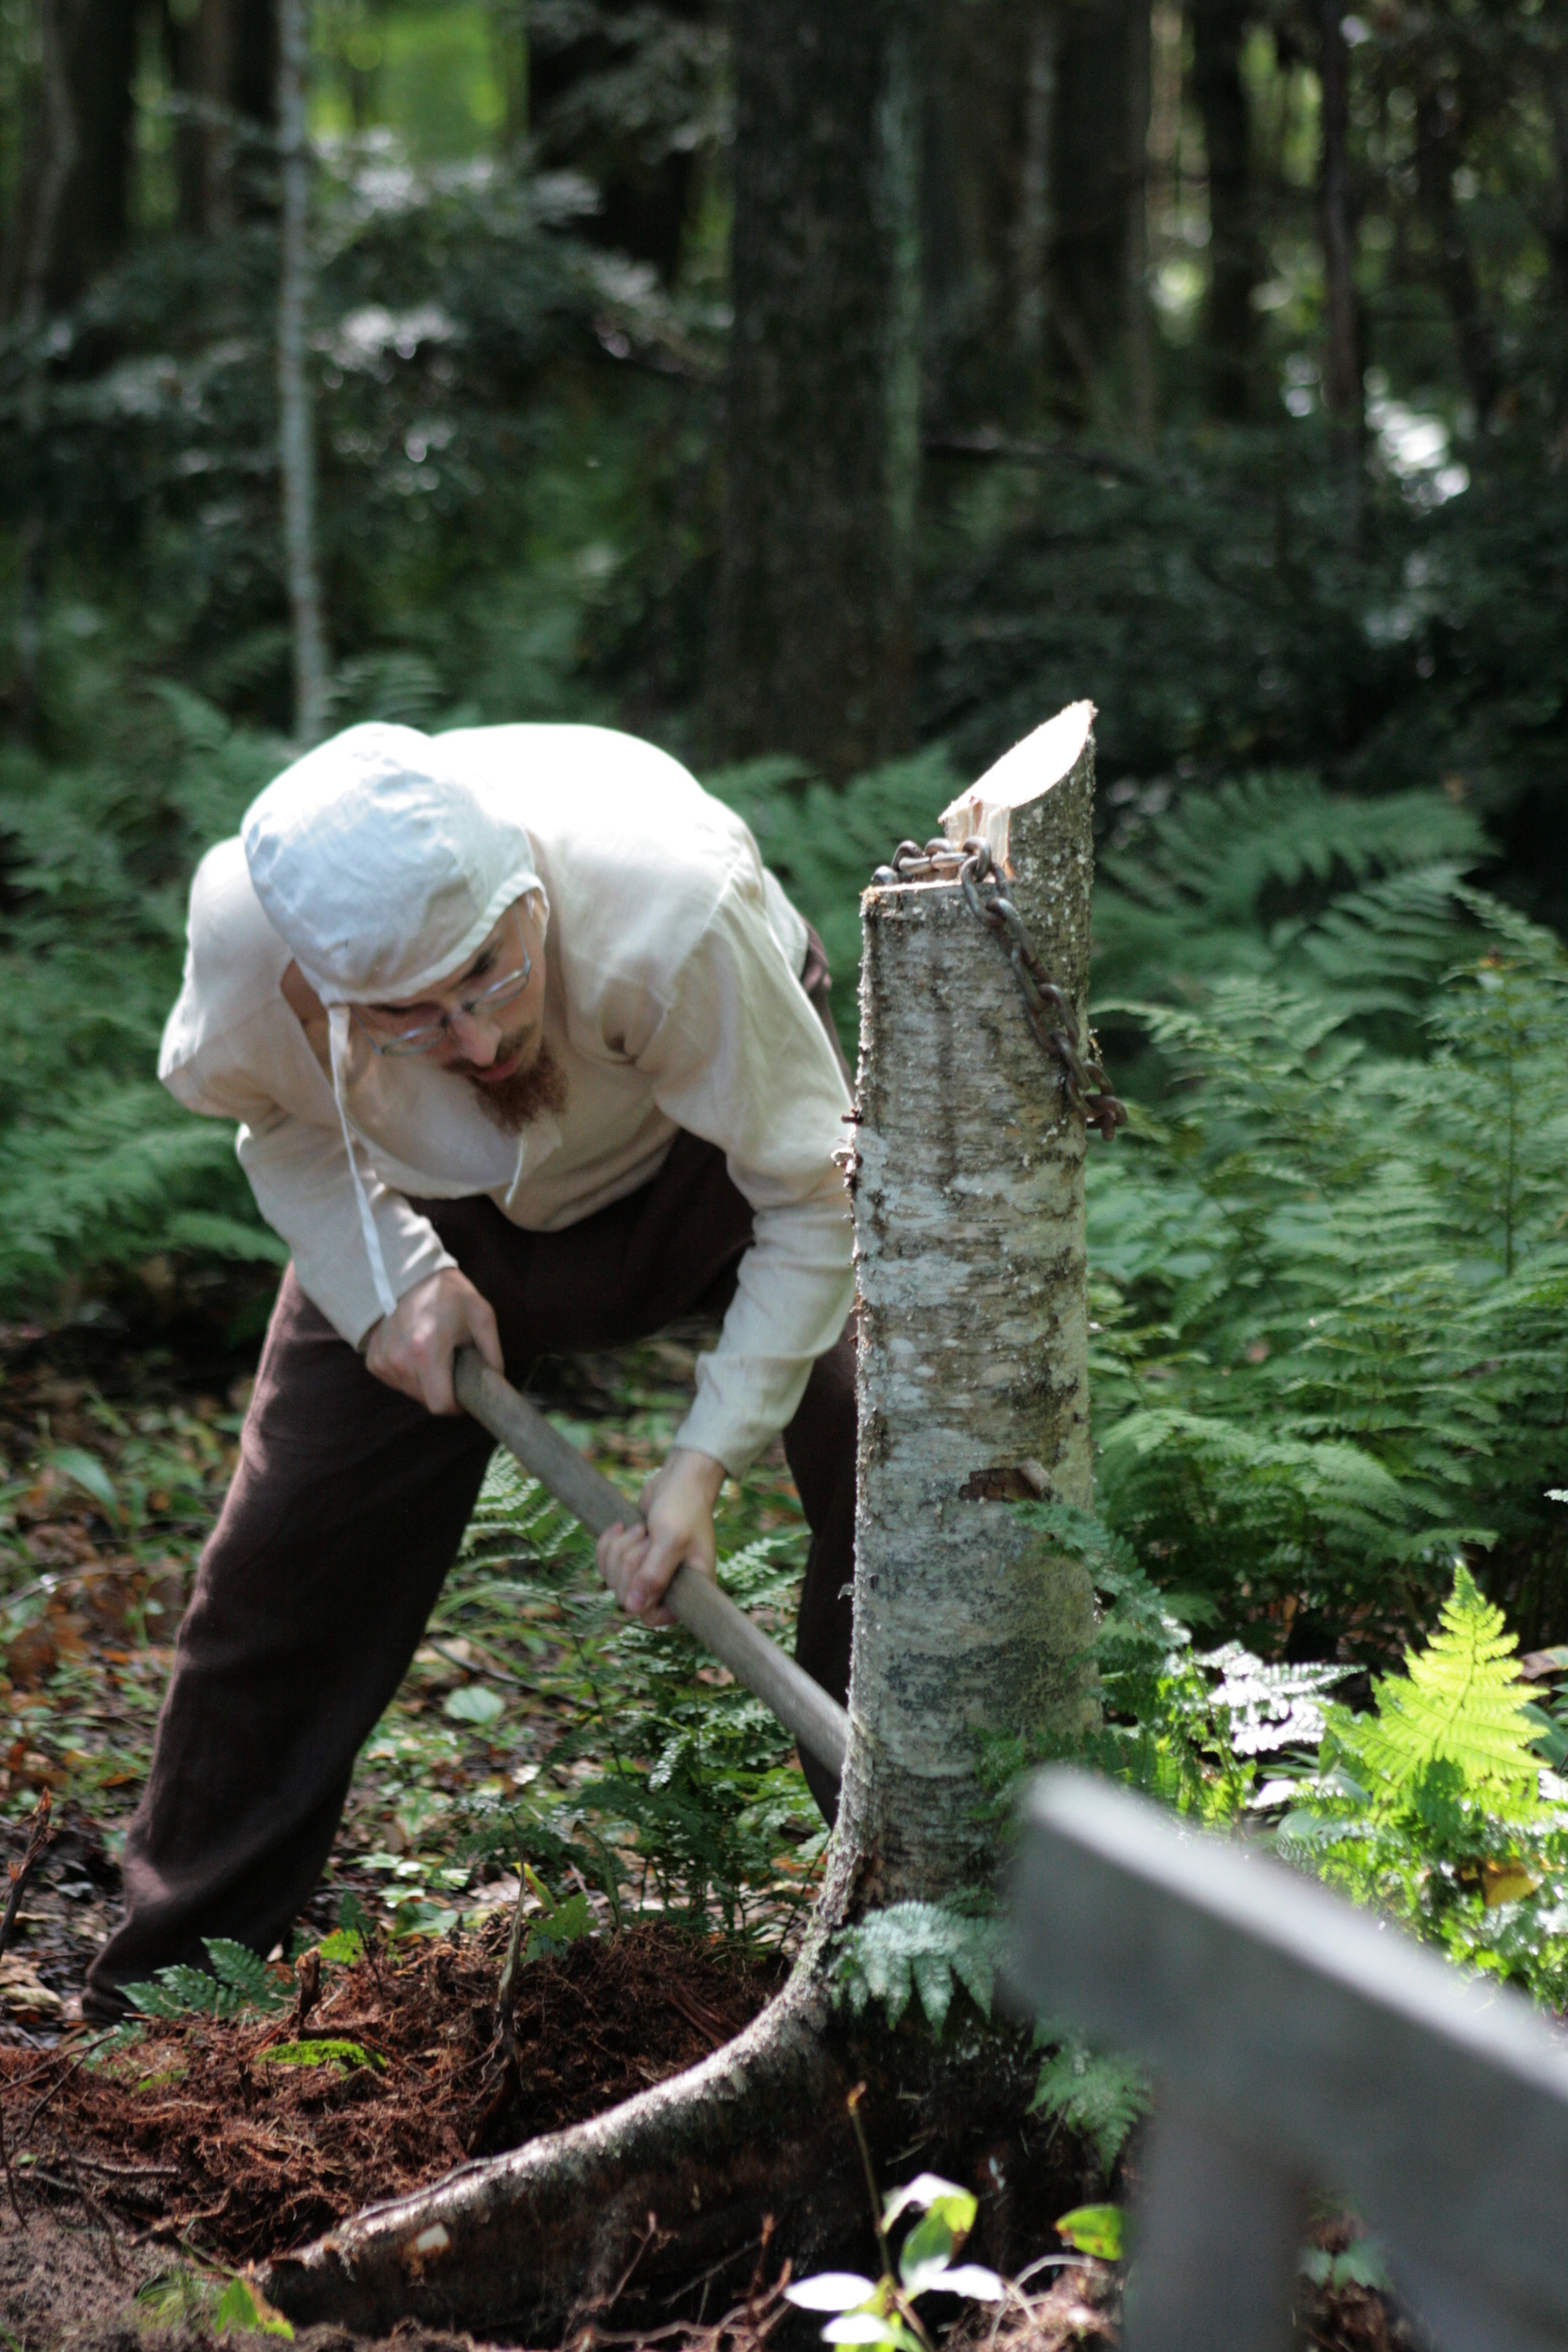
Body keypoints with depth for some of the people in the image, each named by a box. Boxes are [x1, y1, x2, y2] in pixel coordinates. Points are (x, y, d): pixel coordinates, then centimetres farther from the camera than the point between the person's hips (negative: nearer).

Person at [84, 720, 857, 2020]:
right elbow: (268, 1104, -8)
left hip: (712, 1130, -2)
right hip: (443, 1195, 2)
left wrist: (706, 1460, -34)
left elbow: (810, 1200, -29)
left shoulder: (671, 911, -46)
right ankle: (171, 1977, 18)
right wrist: (387, 1276, -22)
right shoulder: (245, 934, -37)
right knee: (292, 1541, 1)